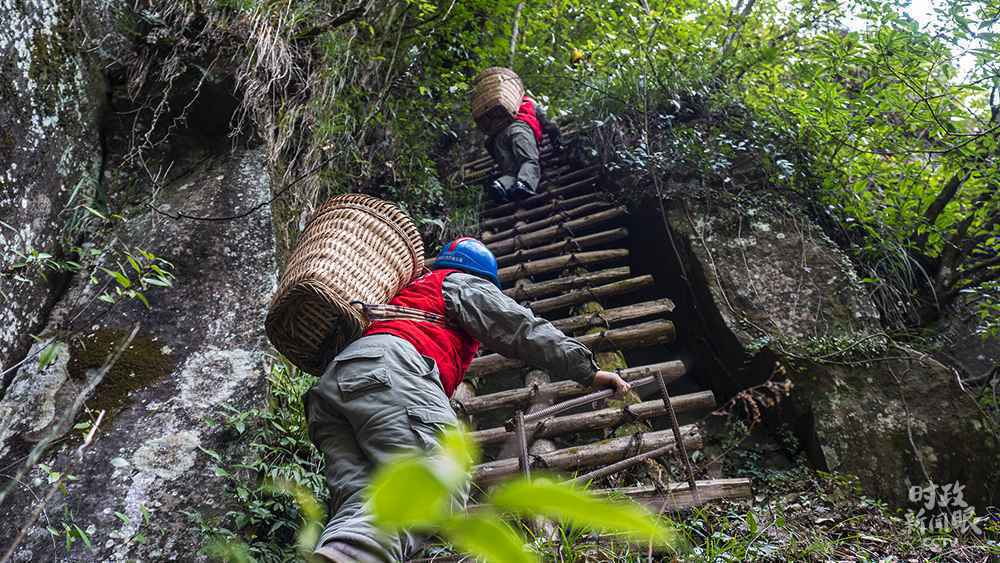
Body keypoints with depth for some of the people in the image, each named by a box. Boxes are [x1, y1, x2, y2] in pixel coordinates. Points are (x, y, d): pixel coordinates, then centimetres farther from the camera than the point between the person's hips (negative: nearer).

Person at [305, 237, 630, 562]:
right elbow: (522, 329, 9)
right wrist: (588, 372, 10)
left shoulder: (410, 290, 43)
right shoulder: (463, 283, 21)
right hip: (390, 369, -8)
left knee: (362, 505, -9)